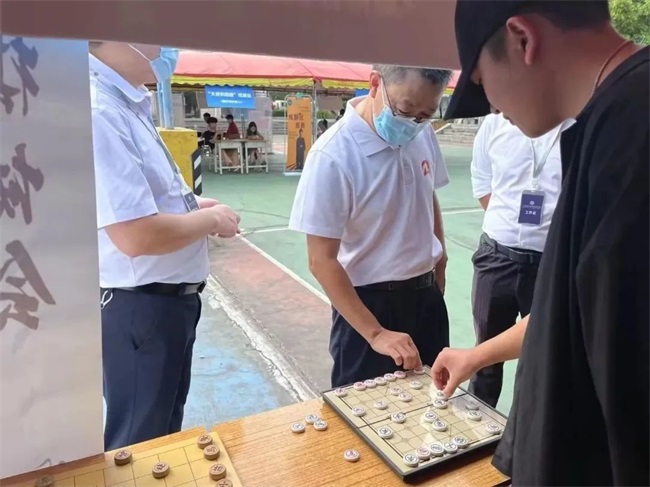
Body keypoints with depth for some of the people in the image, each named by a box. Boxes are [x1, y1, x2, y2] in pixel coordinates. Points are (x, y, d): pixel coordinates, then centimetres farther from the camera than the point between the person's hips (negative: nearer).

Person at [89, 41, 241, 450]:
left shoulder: (128, 103, 7)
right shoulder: (98, 111, -26)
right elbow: (137, 236, -31)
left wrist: (192, 205, 4)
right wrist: (211, 220, -15)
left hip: (169, 298, 10)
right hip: (138, 308, -10)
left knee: (166, 430, 29)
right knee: (140, 444, 14)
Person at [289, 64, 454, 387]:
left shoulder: (424, 133, -4)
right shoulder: (333, 156, -23)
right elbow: (322, 262, -21)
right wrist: (375, 333, -21)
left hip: (426, 293, 6)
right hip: (368, 300, -6)